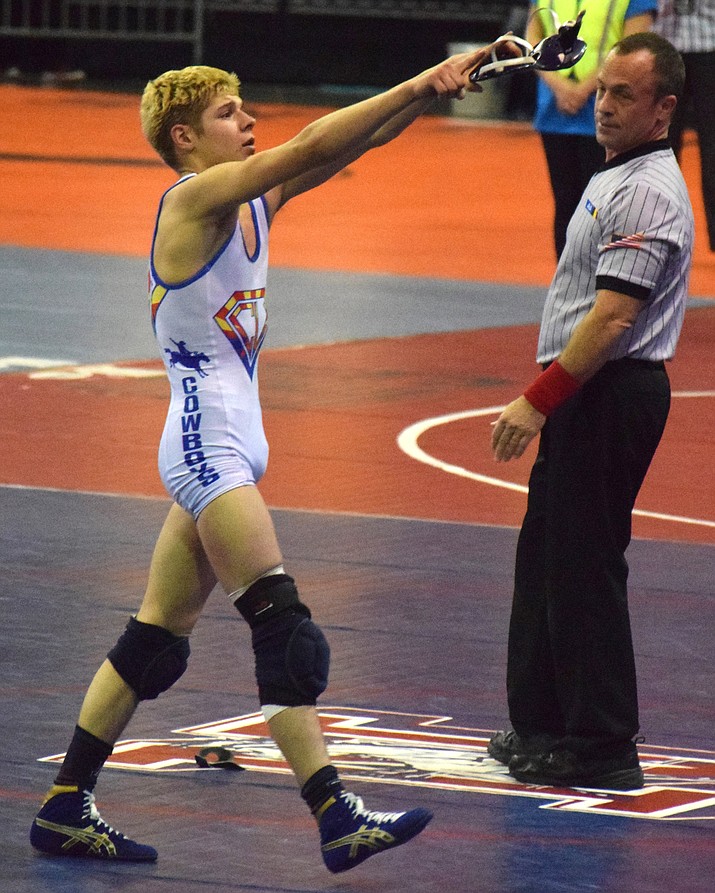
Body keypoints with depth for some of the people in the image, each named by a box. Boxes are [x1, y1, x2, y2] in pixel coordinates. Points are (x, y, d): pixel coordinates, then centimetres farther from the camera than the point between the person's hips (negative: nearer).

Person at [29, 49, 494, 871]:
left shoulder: (256, 200, 13)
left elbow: (349, 146, 7)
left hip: (228, 451, 9)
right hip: (207, 444, -9)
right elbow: (312, 146, -20)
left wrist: (428, 93, -8)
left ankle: (65, 810, 15)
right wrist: (418, 85, -19)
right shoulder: (192, 197, -10)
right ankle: (335, 819, -19)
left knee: (155, 642, 11)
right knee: (282, 627, -14)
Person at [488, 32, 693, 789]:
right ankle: (543, 725, 25)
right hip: (587, 394, 10)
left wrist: (540, 400, -23)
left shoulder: (649, 193, -17)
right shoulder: (616, 178, 16)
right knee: (546, 558, 16)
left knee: (585, 569, -7)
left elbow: (614, 316, -24)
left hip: (611, 394, -10)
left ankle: (601, 749, -3)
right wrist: (549, 399, 21)